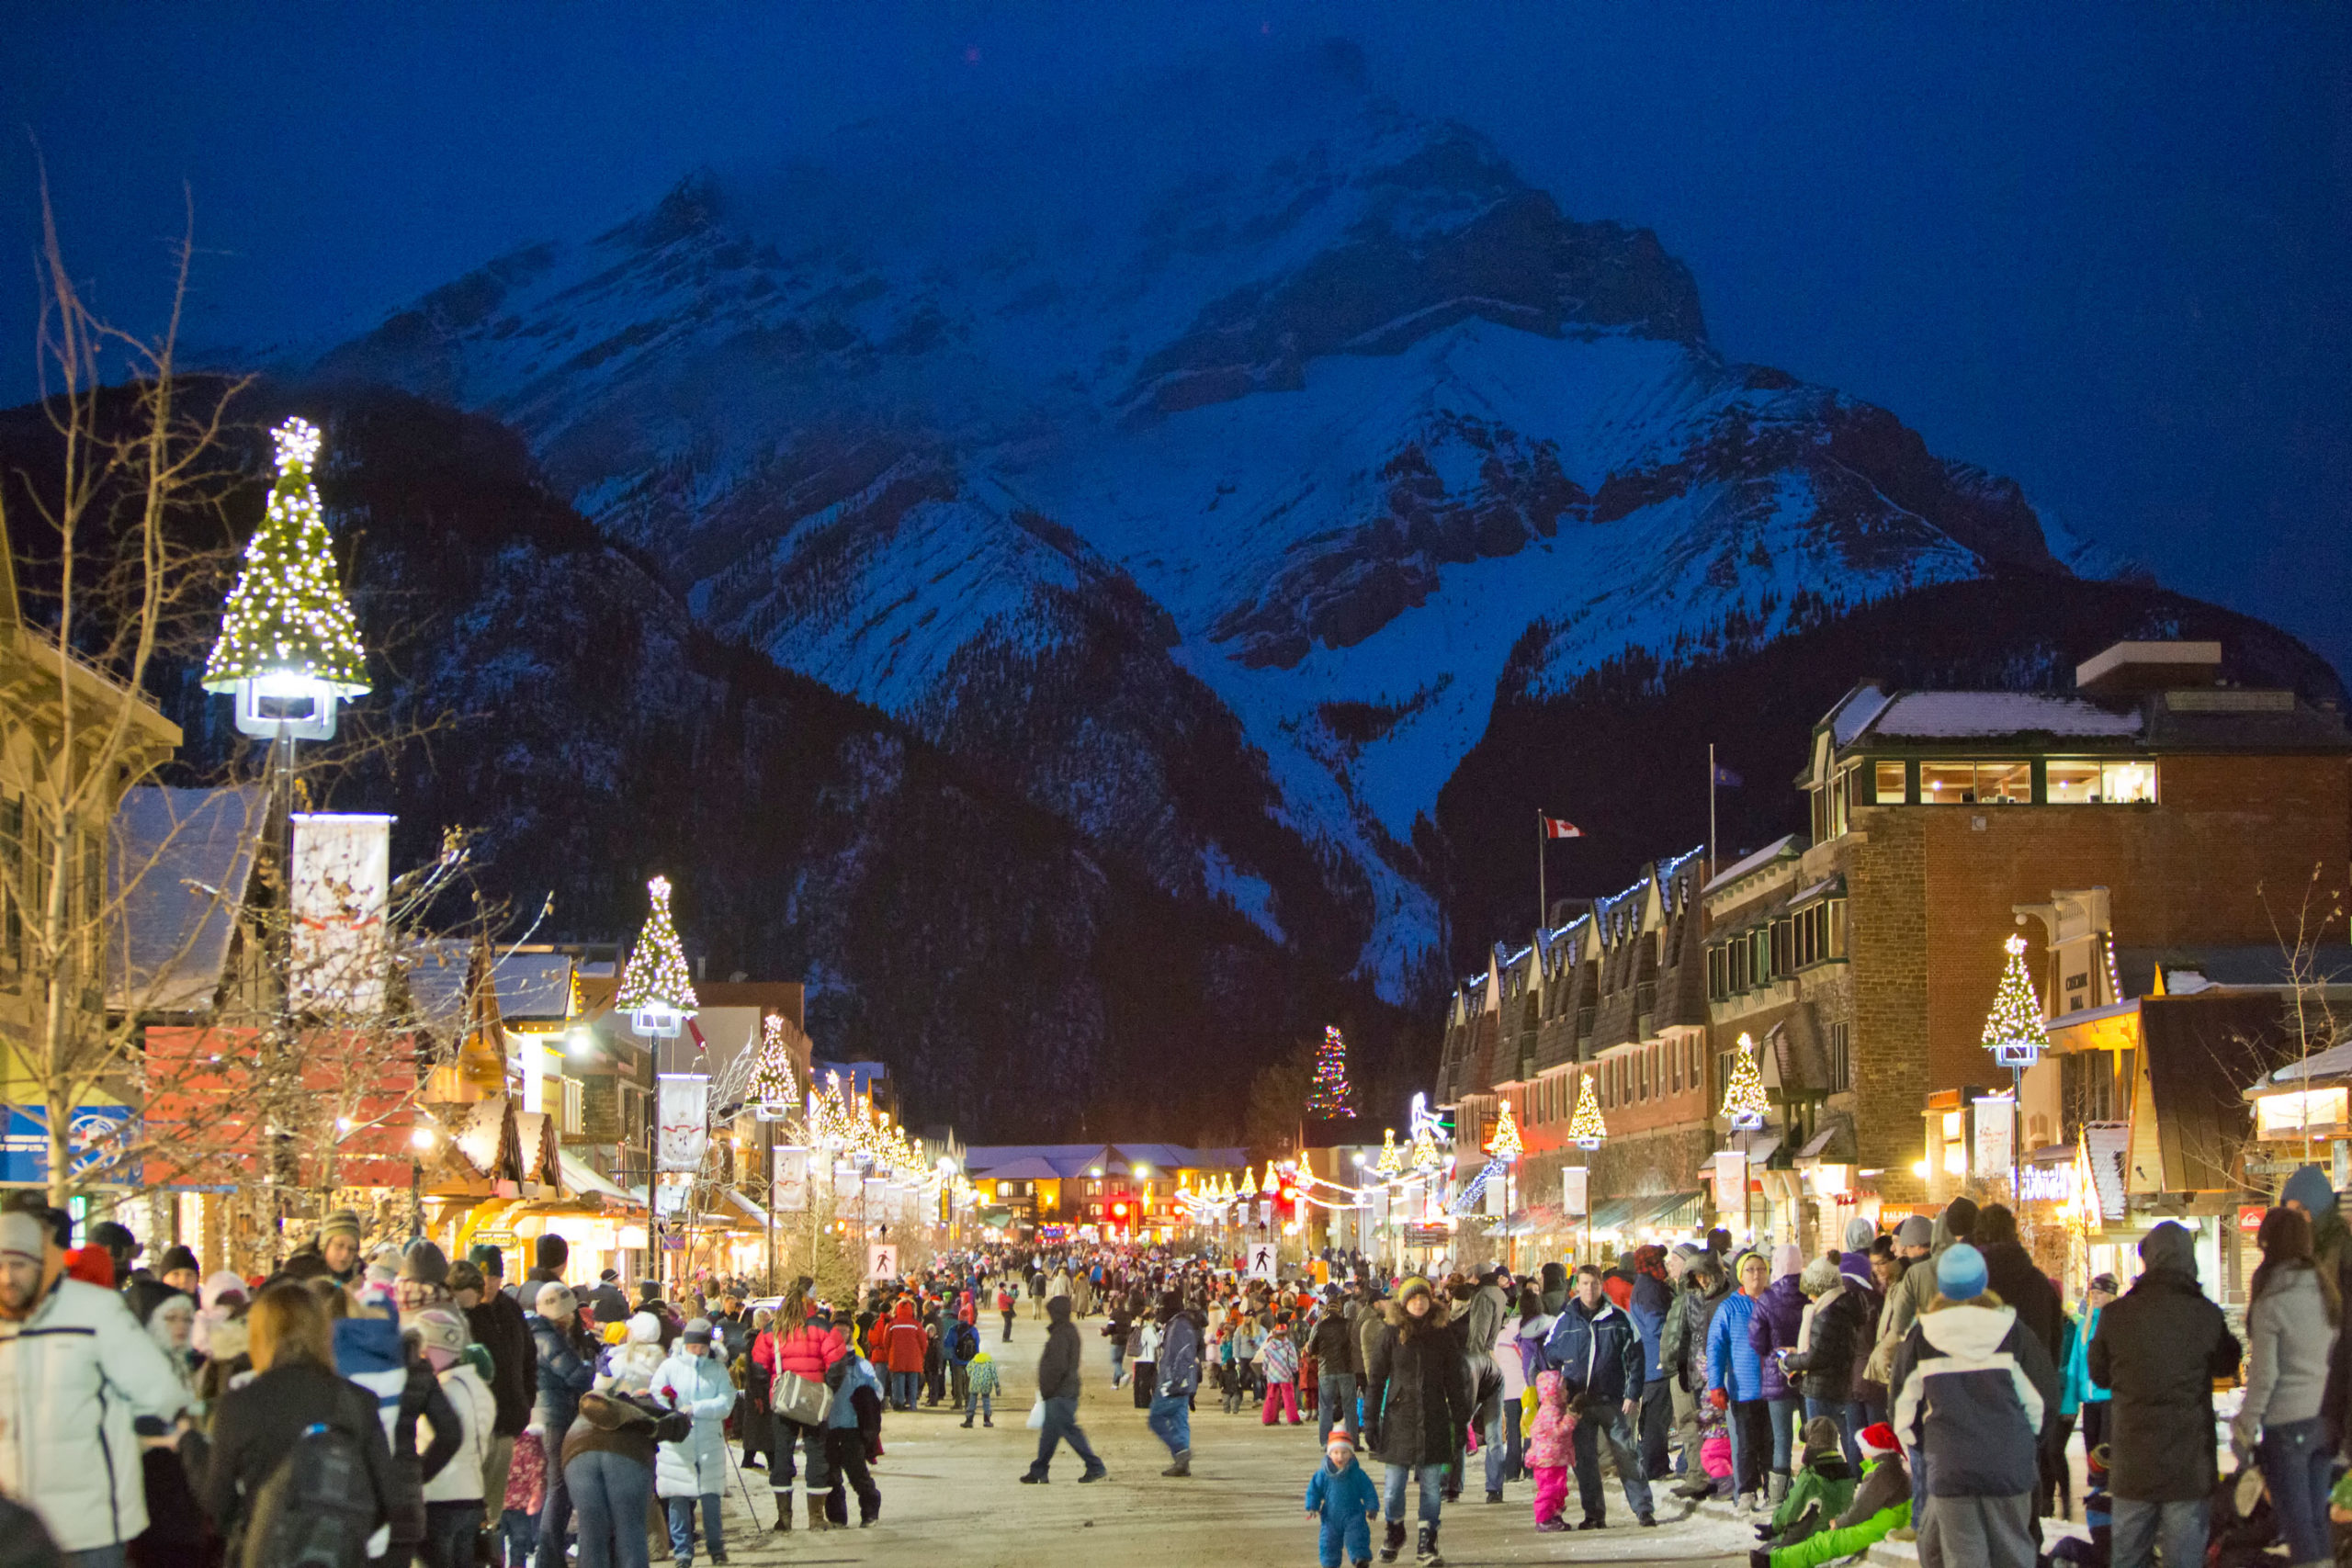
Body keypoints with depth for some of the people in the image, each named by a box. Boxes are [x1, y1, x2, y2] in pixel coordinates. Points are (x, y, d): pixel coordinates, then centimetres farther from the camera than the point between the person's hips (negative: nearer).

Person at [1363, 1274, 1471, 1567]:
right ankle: (1394, 1533, 28)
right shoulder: (1391, 1335, 0)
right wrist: (1370, 1421, -2)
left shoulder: (1442, 1337, 5)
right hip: (1399, 1419, -1)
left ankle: (1427, 1543, 10)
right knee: (1394, 1485, 4)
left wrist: (1461, 1424, 6)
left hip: (1433, 1422, 1)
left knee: (1431, 1485, 1)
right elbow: (1375, 1380, 2)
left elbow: (1455, 1384, 10)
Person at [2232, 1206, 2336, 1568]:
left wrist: (2245, 1431, -6)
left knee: (2298, 1528, -1)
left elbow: (2263, 1375, -14)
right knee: (2317, 1521, 15)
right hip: (2323, 1421, 6)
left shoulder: (2271, 1303, -15)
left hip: (2286, 1425, -6)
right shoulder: (2327, 1293, 4)